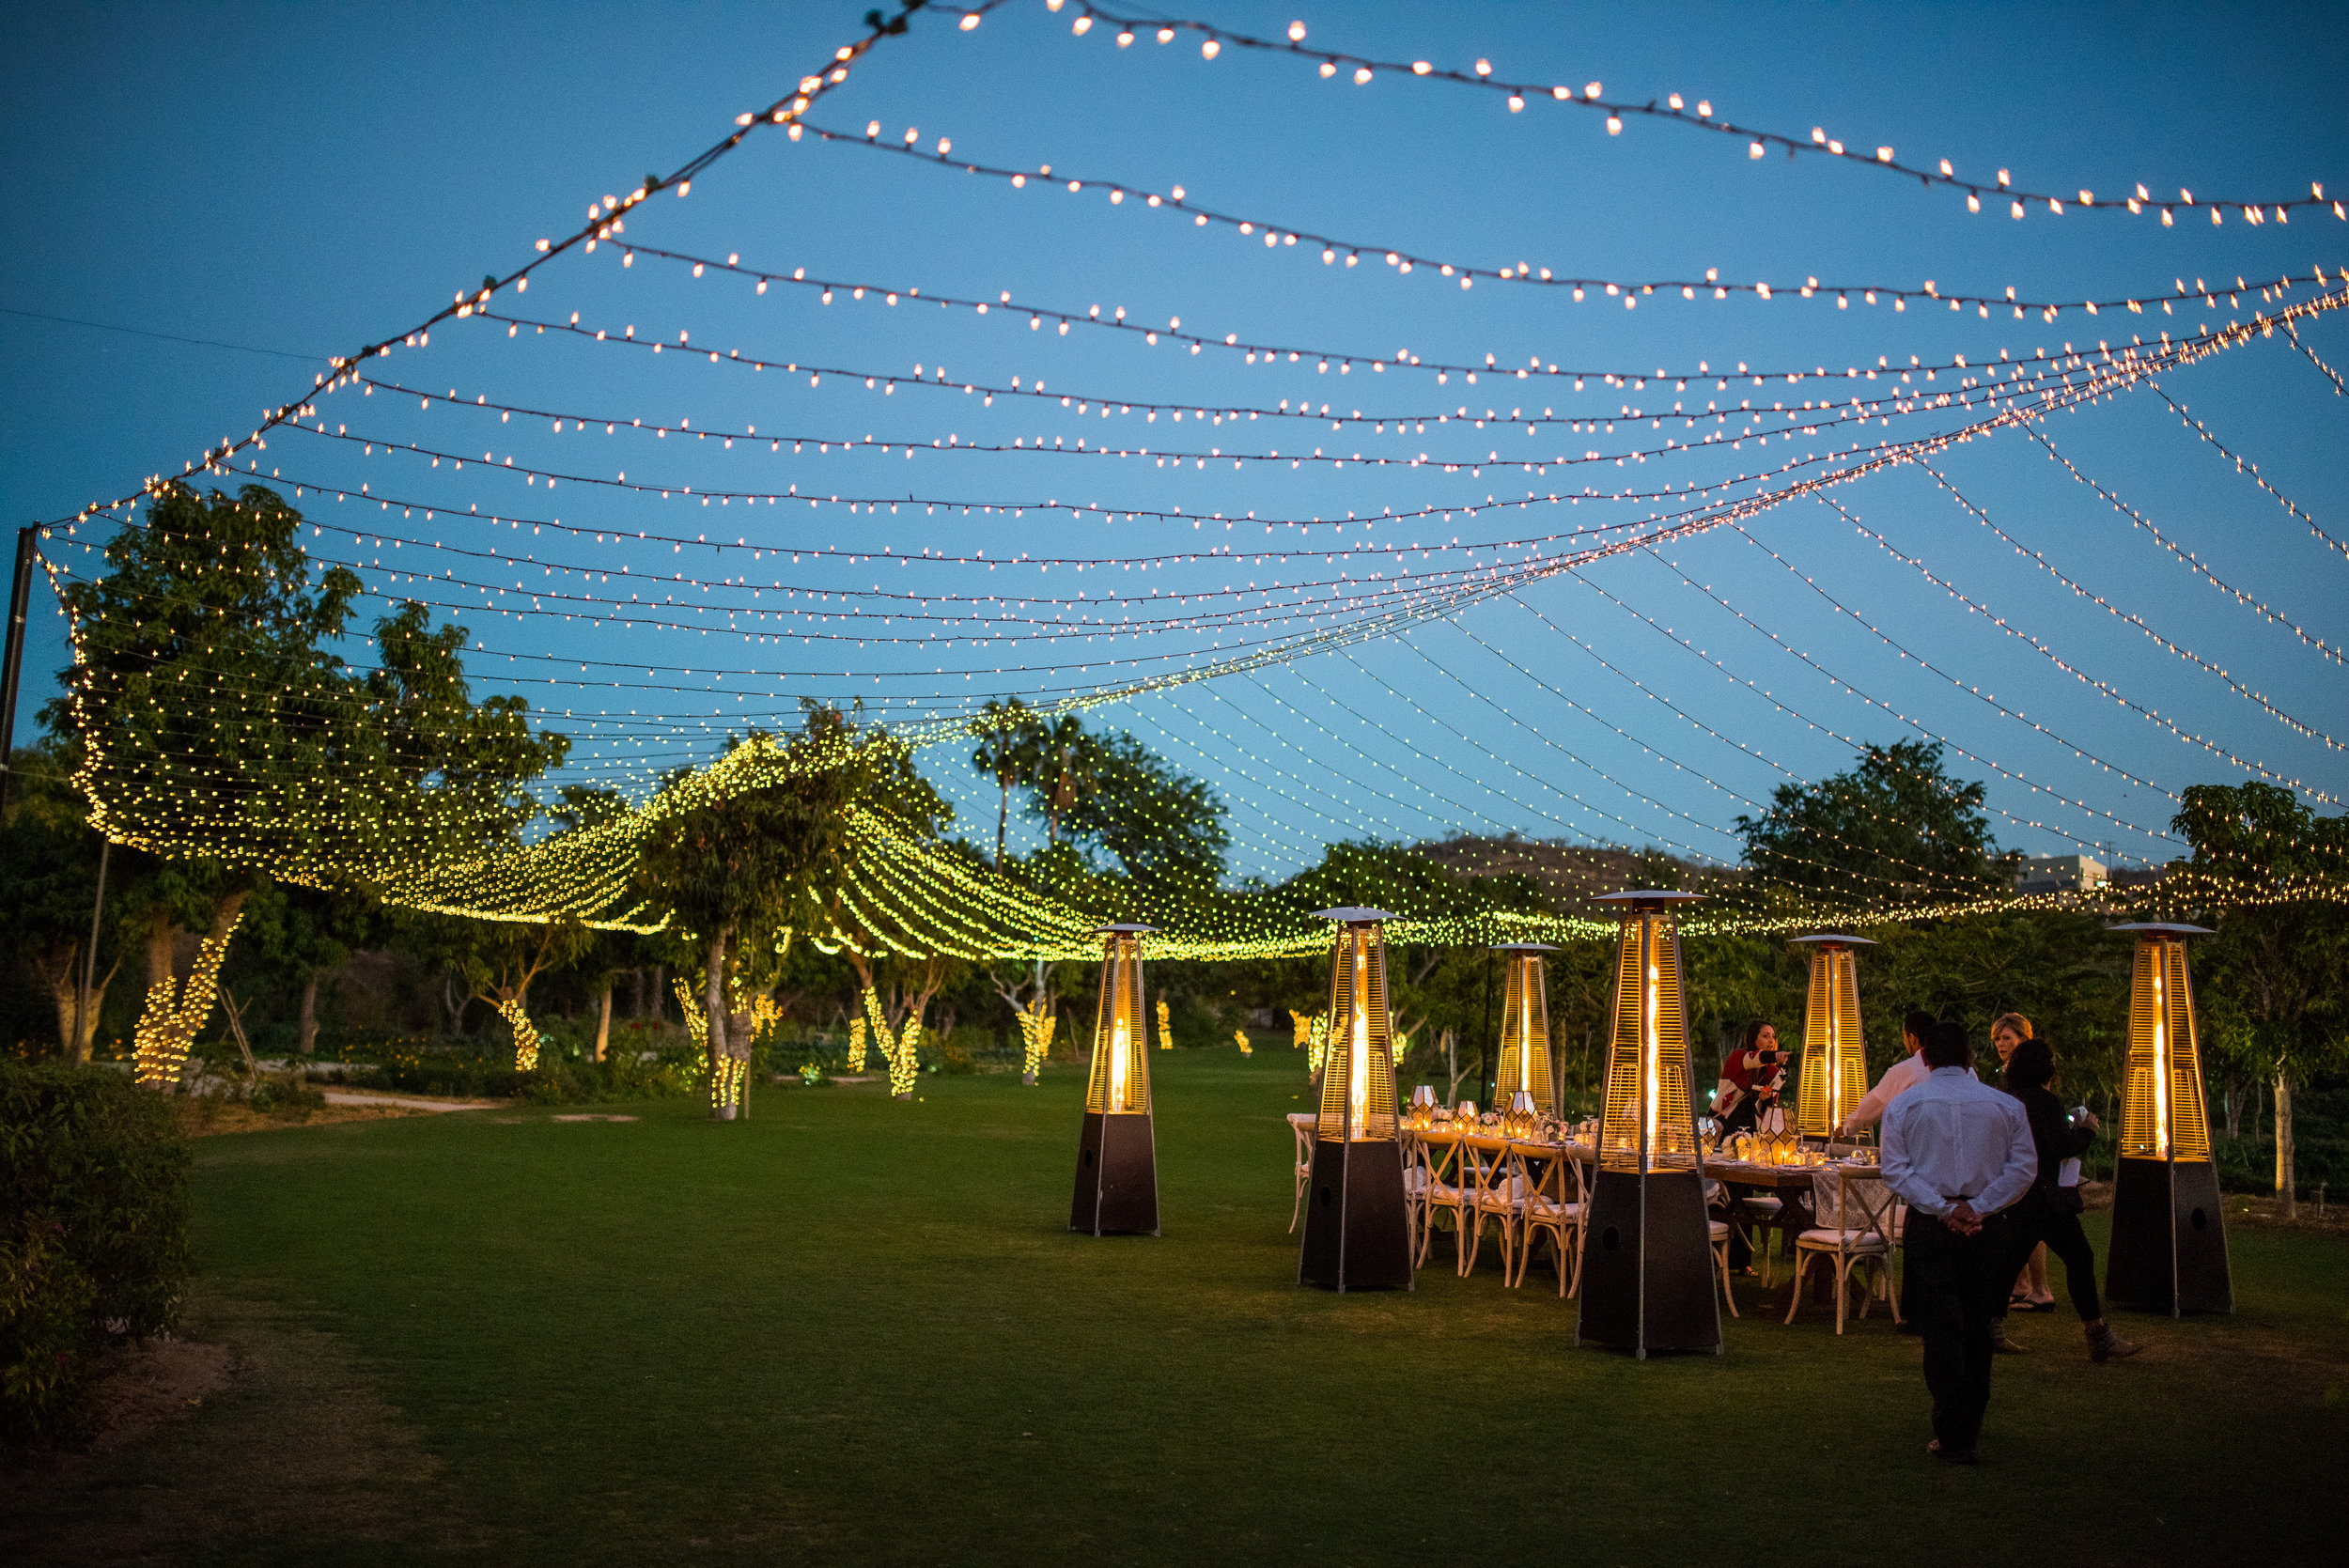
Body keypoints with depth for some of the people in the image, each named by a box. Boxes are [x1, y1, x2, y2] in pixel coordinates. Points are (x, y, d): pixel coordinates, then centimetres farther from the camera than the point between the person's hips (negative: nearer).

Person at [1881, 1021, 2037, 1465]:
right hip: (1987, 1227, 2)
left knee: (1940, 1329, 0)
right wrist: (1977, 1207, -9)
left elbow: (1895, 1169, -8)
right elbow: (2024, 1167, -4)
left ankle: (1953, 1436, -5)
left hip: (1929, 1227, -2)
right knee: (1978, 1328, 15)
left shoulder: (1904, 1106, 0)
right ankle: (1970, 1424, 26)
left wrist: (1942, 1208, -12)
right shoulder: (2006, 1106, 3)